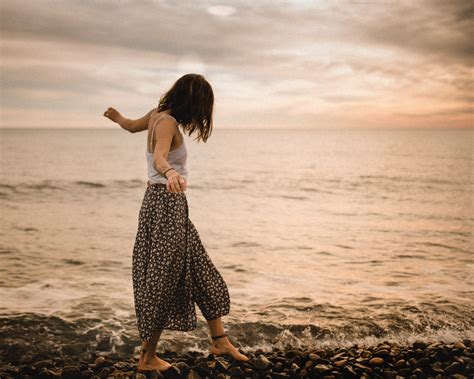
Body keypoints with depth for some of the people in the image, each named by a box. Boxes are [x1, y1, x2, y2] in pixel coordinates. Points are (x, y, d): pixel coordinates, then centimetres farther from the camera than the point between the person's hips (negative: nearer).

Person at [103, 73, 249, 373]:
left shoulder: (157, 115, 9)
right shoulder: (168, 122, -17)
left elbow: (131, 125, 30)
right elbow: (158, 158, -36)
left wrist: (116, 116, 53)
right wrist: (170, 173, -58)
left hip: (165, 202, 10)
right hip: (167, 204, -10)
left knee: (202, 273, 14)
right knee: (163, 281, -1)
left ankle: (220, 341, 21)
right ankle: (148, 358, 11)